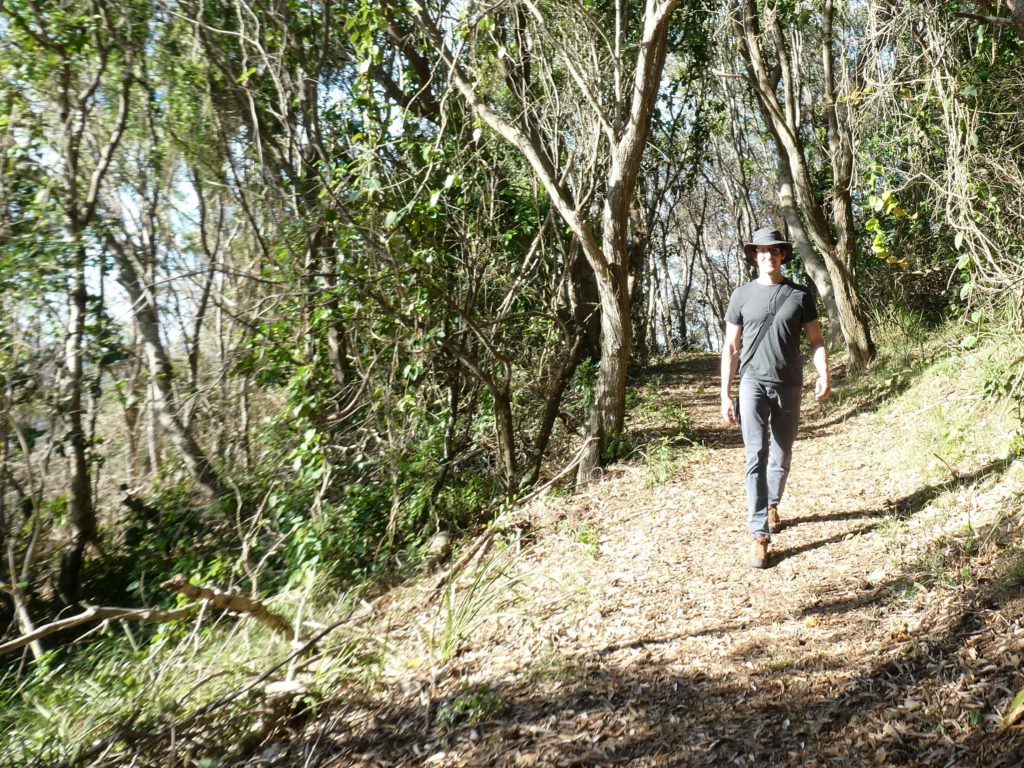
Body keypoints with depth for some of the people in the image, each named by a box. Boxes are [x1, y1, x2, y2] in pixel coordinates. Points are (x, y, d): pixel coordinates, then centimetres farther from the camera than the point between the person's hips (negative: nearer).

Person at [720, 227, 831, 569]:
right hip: (753, 383, -2)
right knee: (756, 455, -13)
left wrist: (823, 376, -13)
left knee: (782, 456, 12)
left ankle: (771, 505, 39)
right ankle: (760, 535, -13)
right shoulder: (742, 295, 4)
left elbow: (816, 340, 6)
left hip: (789, 386, 2)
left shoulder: (800, 295, 5)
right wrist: (725, 395, 0)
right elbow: (730, 347, 5)